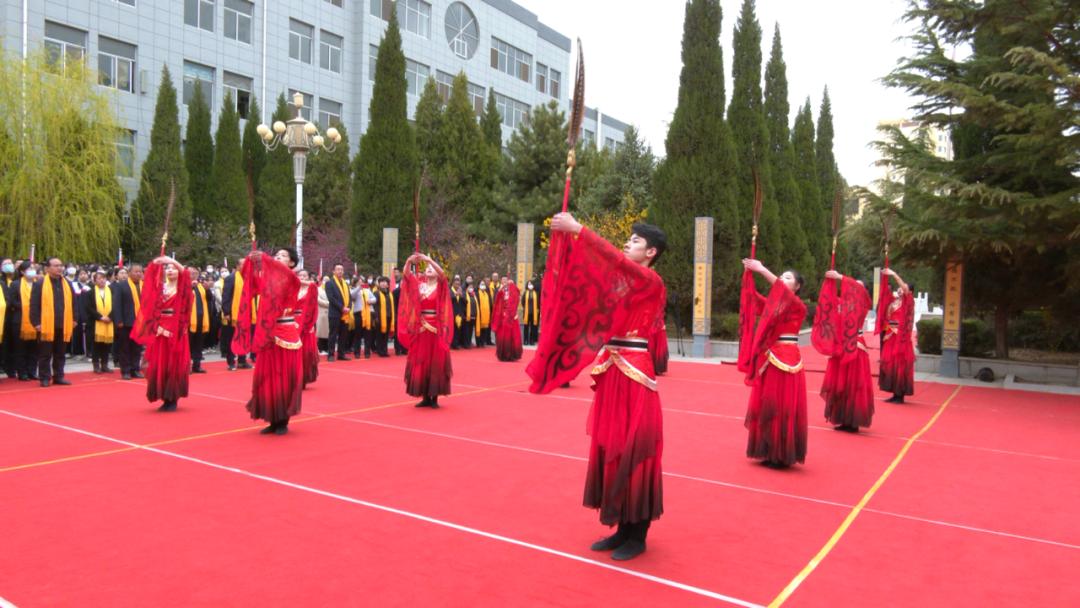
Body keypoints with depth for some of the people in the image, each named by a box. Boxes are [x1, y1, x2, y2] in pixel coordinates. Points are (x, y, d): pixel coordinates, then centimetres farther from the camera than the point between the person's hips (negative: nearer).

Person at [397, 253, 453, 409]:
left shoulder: (440, 286, 1)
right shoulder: (420, 284, 10)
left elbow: (442, 274, -18)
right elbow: (407, 275, -1)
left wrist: (429, 260, -27)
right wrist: (409, 261, -19)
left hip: (436, 328, -4)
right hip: (421, 328, 4)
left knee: (436, 362, -1)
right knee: (421, 362, 5)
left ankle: (434, 397, 5)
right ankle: (426, 397, 13)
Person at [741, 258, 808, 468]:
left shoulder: (798, 305, -5)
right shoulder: (775, 304, 15)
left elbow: (783, 292, -22)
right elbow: (756, 299, 4)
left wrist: (762, 270, -26)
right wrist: (750, 275, -8)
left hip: (786, 359, -7)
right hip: (770, 358, 7)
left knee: (782, 407, -4)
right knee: (768, 406, 9)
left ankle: (782, 456, 4)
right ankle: (771, 452, 18)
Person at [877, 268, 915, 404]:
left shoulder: (908, 301, -2)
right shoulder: (893, 301, 15)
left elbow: (905, 289, -17)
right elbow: (885, 292, 20)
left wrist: (894, 275, -20)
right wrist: (884, 278, 7)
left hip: (901, 338, -7)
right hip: (890, 337, 7)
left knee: (899, 365, -5)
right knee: (890, 364, 6)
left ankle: (900, 395, -1)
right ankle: (895, 394, 12)